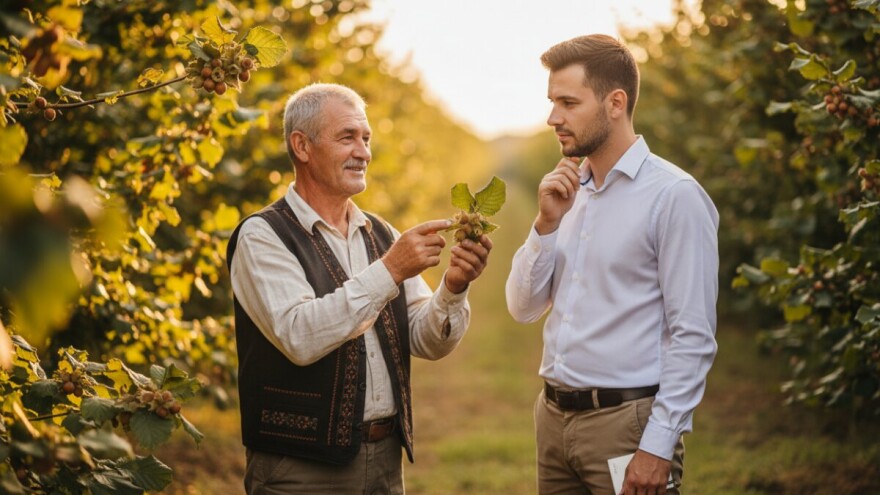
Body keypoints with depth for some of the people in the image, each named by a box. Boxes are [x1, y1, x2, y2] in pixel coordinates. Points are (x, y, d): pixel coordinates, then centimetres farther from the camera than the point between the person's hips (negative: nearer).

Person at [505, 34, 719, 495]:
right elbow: (523, 308, 9)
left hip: (625, 422, -6)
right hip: (553, 419, 7)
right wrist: (546, 223, -5)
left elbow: (693, 337, -14)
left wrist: (658, 446, -18)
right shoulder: (569, 189, 10)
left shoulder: (674, 196, -11)